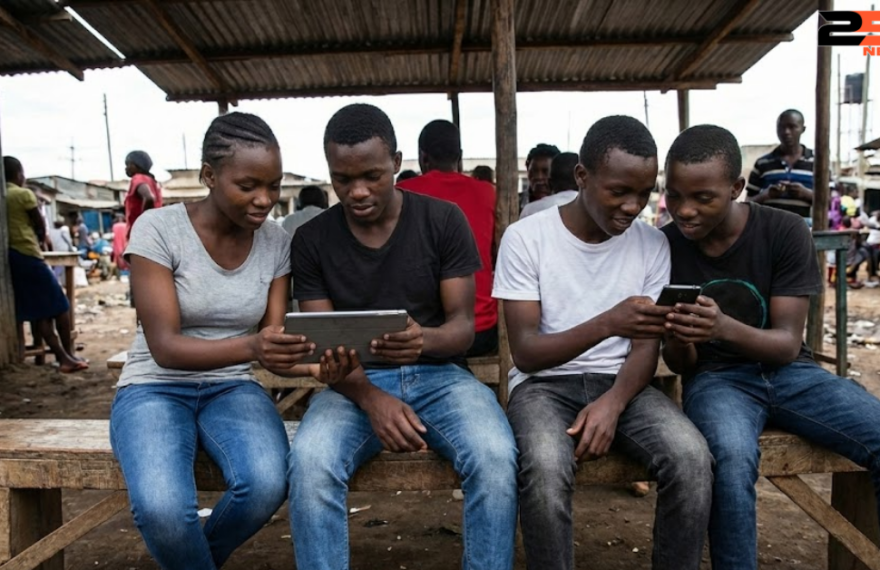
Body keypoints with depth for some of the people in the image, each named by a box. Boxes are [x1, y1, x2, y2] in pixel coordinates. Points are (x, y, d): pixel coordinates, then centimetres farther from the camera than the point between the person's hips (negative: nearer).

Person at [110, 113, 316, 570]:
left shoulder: (277, 243, -4)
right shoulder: (158, 228, -14)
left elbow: (271, 345, -5)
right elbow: (165, 347, -20)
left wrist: (302, 357, -29)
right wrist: (250, 347, -38)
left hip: (232, 388, 3)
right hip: (155, 388, -2)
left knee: (267, 484, -28)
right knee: (161, 508, -32)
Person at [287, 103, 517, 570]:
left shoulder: (444, 220, -2)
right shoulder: (312, 240, 1)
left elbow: (463, 324, -4)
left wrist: (425, 339, -29)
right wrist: (370, 397, -23)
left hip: (438, 374, 0)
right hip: (356, 383, 1)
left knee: (496, 457, -30)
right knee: (309, 461, -31)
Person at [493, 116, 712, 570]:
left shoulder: (652, 244, 1)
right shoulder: (525, 238, -10)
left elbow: (646, 348, 1)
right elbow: (525, 352, -14)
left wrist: (613, 402, -20)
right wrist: (608, 322, -30)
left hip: (620, 382, 3)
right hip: (543, 383, -3)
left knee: (692, 459, -25)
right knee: (545, 468, -34)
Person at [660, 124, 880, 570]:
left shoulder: (785, 232, -9)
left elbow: (787, 345, -11)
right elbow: (681, 365, -1)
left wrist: (725, 328, -33)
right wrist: (678, 342, -27)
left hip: (788, 372, 2)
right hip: (715, 378, -1)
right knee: (732, 458, -35)